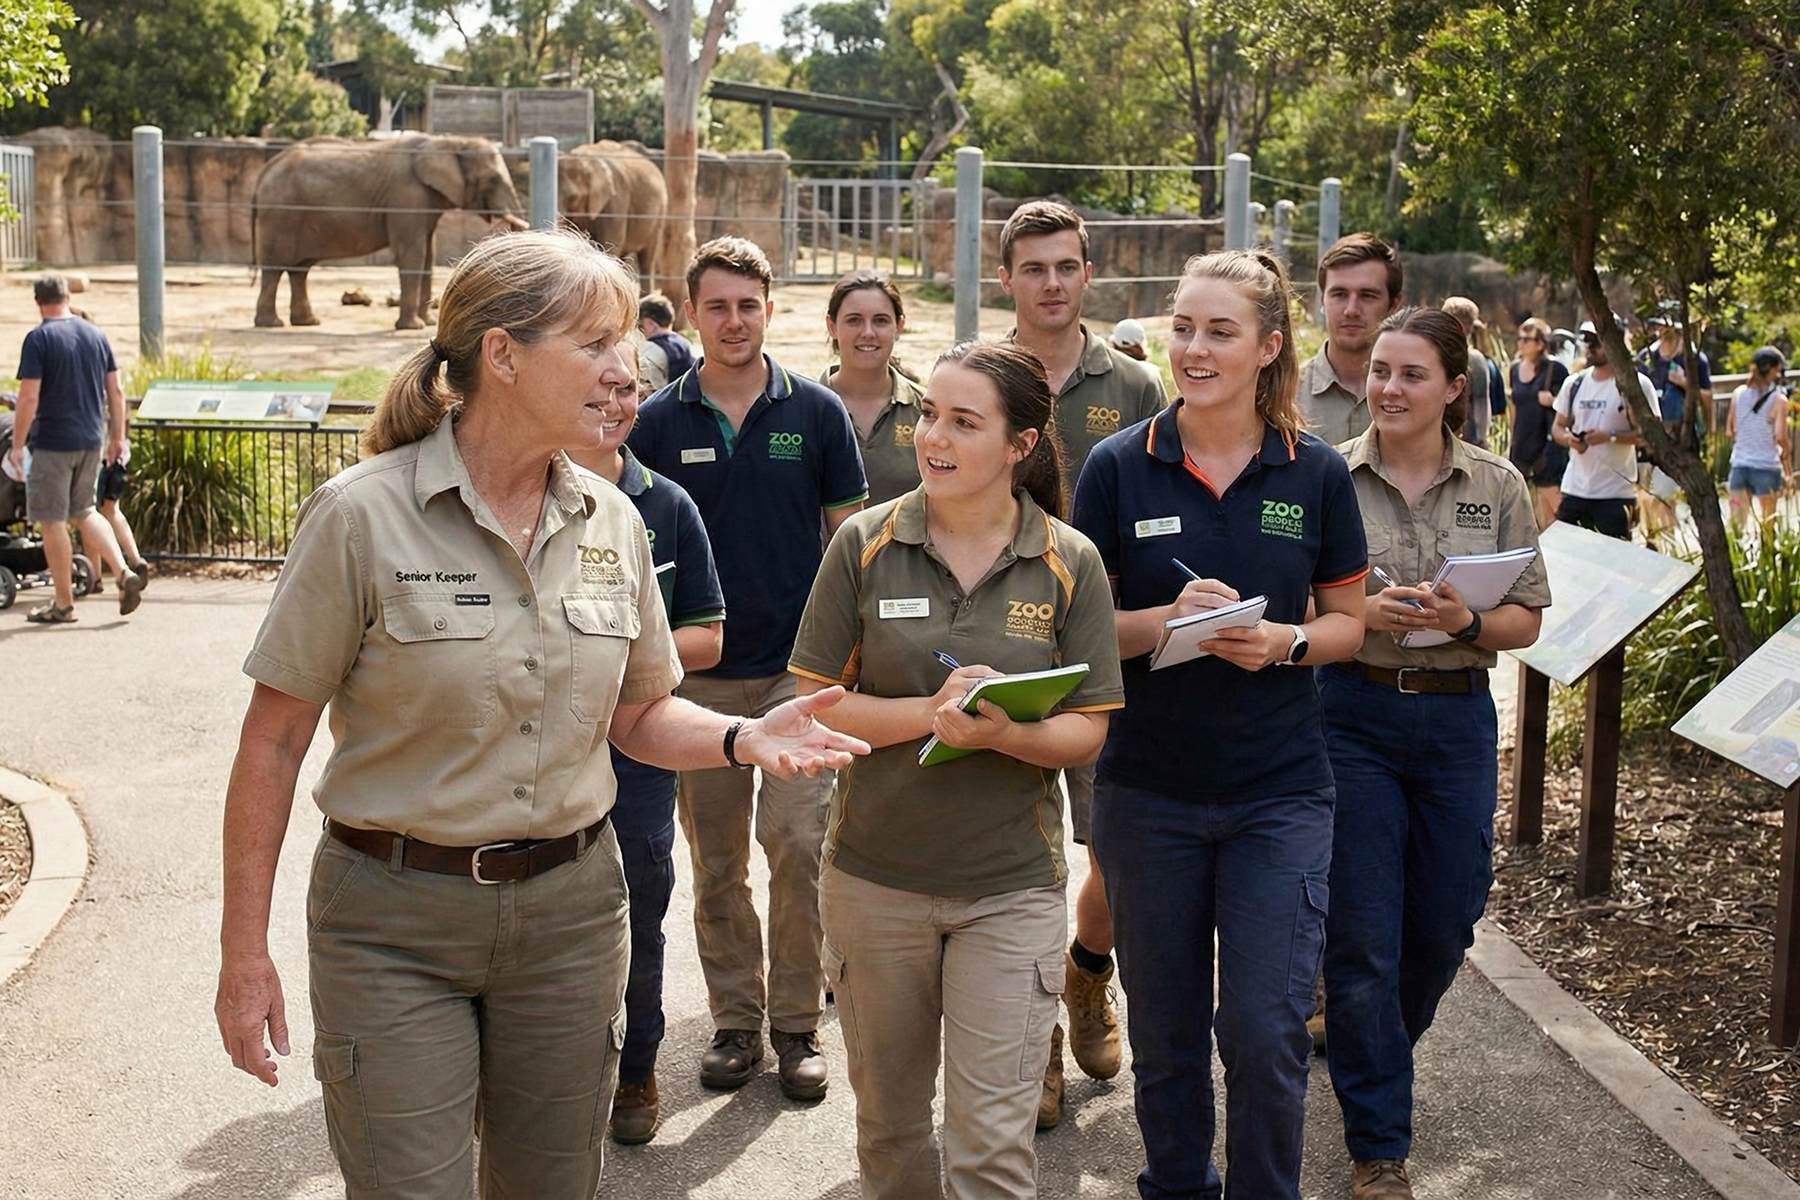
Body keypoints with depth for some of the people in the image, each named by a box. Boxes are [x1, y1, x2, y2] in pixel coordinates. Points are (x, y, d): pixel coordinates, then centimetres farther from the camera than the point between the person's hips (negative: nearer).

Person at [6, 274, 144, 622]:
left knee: (53, 522, 4)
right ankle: (125, 574, 4)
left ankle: (63, 604, 10)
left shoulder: (38, 339, -11)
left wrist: (17, 445, -7)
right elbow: (116, 392, 9)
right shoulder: (96, 335, 6)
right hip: (91, 441, 6)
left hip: (52, 443, -6)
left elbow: (28, 399, -15)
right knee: (84, 512, 20)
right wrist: (117, 438, 17)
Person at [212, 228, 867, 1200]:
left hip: (570, 907, 4)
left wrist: (743, 739, -11)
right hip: (395, 920, -4)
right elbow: (275, 738, -9)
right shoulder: (363, 515, -12)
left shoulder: (612, 523, 2)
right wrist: (245, 954, -9)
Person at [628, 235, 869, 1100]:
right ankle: (735, 1019, 21)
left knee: (797, 845, -7)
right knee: (714, 859, 8)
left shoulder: (816, 412, 1)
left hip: (798, 666, -1)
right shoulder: (658, 421, 3)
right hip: (697, 671, 2)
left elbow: (848, 534, 5)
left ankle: (797, 1021, 8)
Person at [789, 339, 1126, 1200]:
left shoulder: (1070, 563, -4)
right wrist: (929, 713, -21)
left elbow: (1086, 732, -4)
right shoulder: (866, 544, -4)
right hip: (875, 878, 1)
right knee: (887, 1119, 17)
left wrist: (1001, 732, -24)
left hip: (1011, 887, -1)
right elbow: (815, 701, -5)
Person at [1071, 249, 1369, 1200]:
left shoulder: (1316, 473, -1)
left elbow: (1348, 620, 7)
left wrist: (1284, 641, -14)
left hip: (1280, 791, 0)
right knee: (1164, 1030, 13)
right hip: (1147, 789, 1)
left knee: (1268, 1034, -3)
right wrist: (1168, 619, -19)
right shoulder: (1119, 466, -3)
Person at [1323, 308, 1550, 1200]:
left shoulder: (1498, 486, 2)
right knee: (1363, 936, 1)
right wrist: (1360, 615, -20)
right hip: (1352, 716, -2)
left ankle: (1375, 1056, 44)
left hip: (1456, 719, 3)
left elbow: (1527, 621, 3)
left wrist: (1466, 622, -17)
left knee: (1444, 925, 13)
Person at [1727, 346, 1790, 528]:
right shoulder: (1778, 399, -8)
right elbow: (1780, 437, -14)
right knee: (1768, 523, 10)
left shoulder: (1738, 394, 4)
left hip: (1739, 465, 3)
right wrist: (1785, 456, 1)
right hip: (1767, 466, -3)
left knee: (1737, 520, 3)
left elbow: (1729, 431, 7)